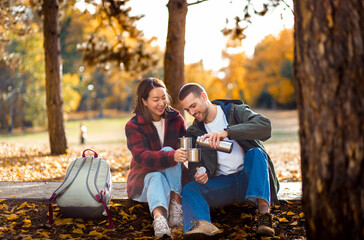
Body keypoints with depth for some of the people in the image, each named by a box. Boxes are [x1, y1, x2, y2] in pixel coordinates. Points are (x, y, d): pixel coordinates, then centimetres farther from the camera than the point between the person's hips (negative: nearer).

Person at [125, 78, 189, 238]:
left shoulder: (175, 119, 3)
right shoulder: (133, 126, -9)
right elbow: (142, 157, -25)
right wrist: (172, 157, -43)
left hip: (175, 181, 2)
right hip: (144, 177, -2)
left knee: (167, 150, -25)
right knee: (157, 178, -35)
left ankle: (175, 204, -34)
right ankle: (159, 216, -63)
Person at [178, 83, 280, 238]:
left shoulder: (235, 111, 1)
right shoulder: (194, 132, 13)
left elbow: (265, 126, -19)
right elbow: (194, 166, 12)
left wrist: (226, 132, -32)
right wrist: (199, 174, -15)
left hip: (247, 178, -2)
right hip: (221, 183, 3)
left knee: (255, 153, -31)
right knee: (189, 189, -23)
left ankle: (264, 210, -47)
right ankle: (202, 224, -54)